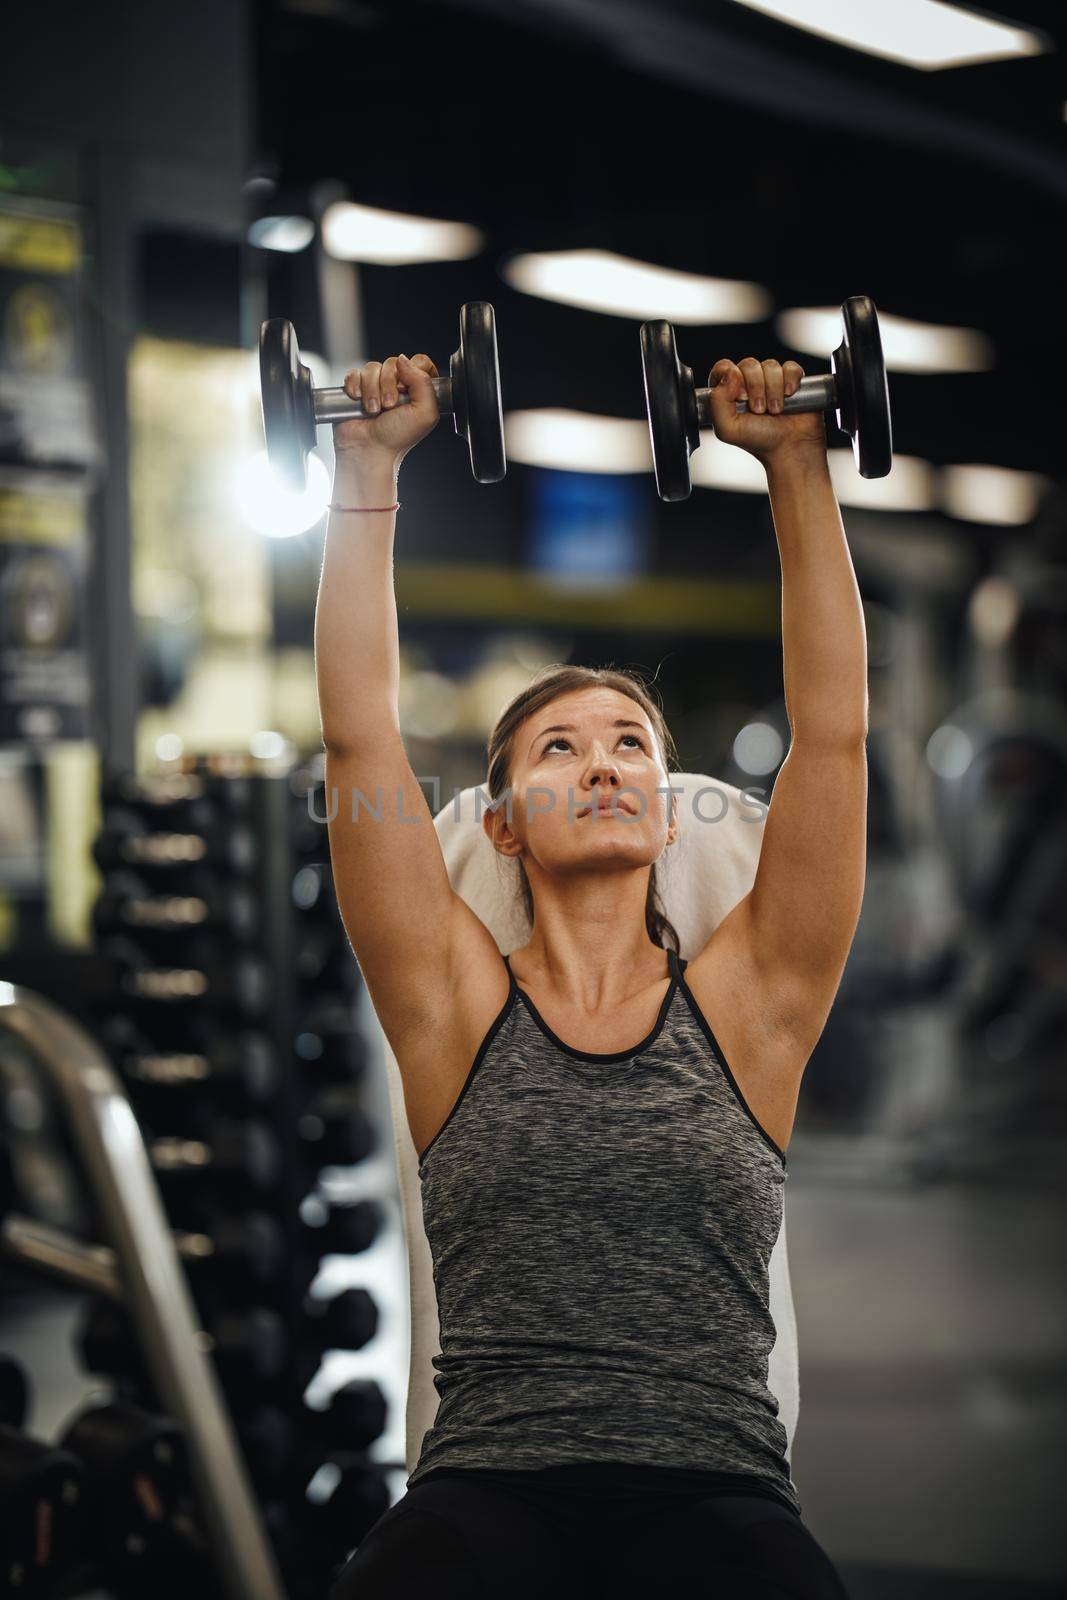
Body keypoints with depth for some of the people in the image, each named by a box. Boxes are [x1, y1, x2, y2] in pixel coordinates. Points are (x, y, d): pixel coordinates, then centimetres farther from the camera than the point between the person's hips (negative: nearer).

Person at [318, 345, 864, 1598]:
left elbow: (833, 729, 10)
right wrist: (366, 471, 9)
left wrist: (797, 466, 10)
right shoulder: (456, 1004, 13)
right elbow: (359, 733, 8)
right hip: (488, 1492, 0)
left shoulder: (747, 1003, 13)